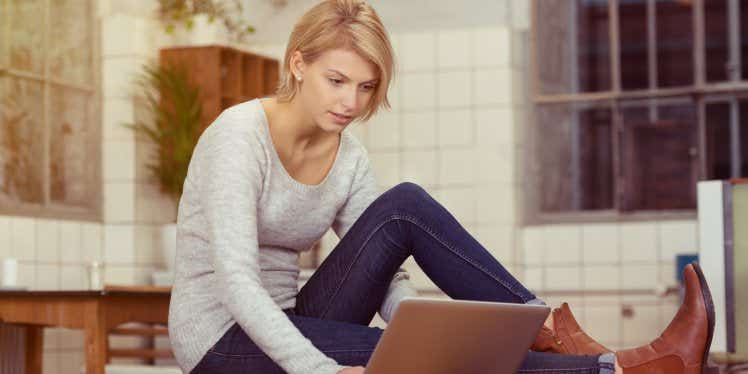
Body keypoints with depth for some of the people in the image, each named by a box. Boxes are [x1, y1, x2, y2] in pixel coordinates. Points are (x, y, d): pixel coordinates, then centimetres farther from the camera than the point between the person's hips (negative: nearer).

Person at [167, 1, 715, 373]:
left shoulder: (349, 158, 3)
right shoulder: (241, 134, -18)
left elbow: (385, 276, 1)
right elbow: (234, 279, -28)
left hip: (287, 328, 6)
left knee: (403, 208, -16)